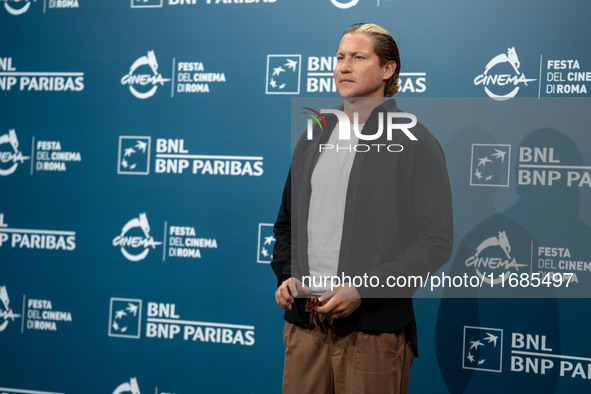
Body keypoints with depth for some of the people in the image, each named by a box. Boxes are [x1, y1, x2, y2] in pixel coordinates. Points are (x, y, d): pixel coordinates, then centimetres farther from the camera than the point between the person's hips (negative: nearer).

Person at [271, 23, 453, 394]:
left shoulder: (416, 143, -5)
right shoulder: (314, 137, 14)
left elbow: (436, 242, -10)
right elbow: (287, 221, 22)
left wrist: (362, 289, -16)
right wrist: (286, 275, 4)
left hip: (374, 330, -5)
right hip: (304, 322, 5)